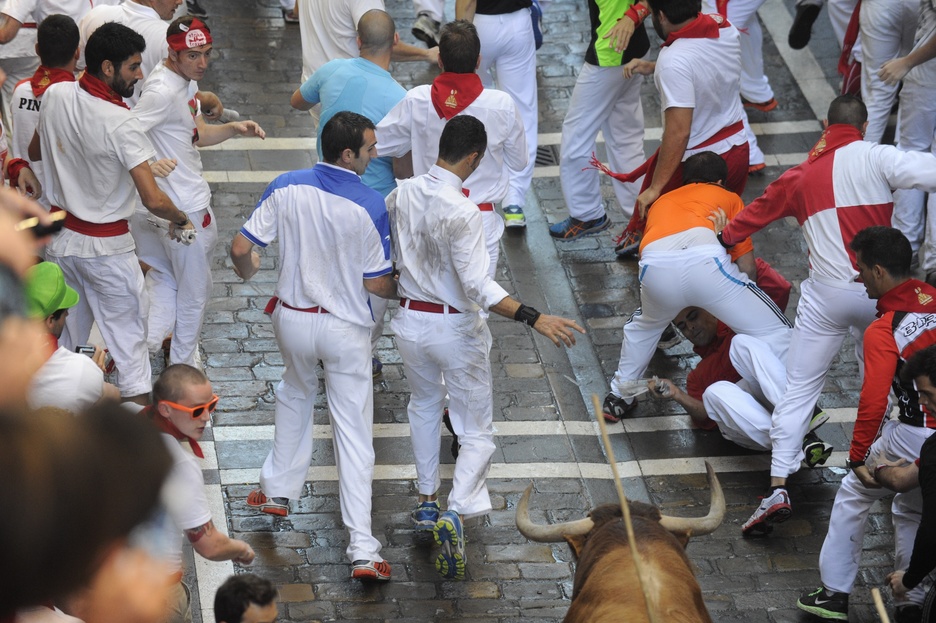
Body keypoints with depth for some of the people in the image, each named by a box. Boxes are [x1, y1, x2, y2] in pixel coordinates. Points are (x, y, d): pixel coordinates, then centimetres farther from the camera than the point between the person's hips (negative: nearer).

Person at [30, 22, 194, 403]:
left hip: (60, 236, 6)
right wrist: (181, 221, -10)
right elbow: (153, 200, -29)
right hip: (106, 247, -6)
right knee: (128, 334, 6)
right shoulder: (120, 125, -26)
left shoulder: (55, 96, -7)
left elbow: (34, 153, 12)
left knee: (62, 331, 21)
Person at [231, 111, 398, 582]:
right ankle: (362, 549, -2)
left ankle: (278, 490, 42)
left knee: (295, 394, 33)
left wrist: (247, 271, 15)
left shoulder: (288, 187, -11)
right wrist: (402, 290, 8)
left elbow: (241, 248, -8)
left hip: (292, 318, 3)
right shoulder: (369, 204, -19)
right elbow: (375, 283, -13)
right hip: (345, 329, -3)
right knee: (354, 432, 2)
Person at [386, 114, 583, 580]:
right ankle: (454, 514, -16)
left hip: (410, 321, 6)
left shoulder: (400, 195, -5)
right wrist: (534, 319, -32)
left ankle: (426, 501, 38)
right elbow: (478, 286, -29)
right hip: (456, 329, -6)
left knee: (424, 403, 33)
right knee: (477, 434, 6)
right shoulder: (462, 212, -24)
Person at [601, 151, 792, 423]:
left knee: (644, 325, 37)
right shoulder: (728, 198, 34)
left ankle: (618, 398, 44)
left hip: (655, 265, 3)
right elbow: (747, 267, 26)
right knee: (774, 333, 12)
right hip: (706, 260, -3)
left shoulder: (661, 202, 42)